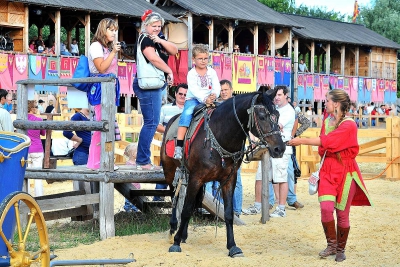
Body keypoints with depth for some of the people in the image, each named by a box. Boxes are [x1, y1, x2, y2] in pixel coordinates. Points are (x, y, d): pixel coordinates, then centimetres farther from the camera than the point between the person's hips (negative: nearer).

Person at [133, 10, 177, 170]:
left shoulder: (159, 39, 19)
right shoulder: (145, 39, -9)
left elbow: (174, 51, 6)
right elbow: (154, 58, -23)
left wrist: (161, 41, -10)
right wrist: (169, 71, -14)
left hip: (155, 84, 10)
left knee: (151, 122, 13)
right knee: (151, 122, -11)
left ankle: (143, 160, 18)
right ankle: (142, 161, -9)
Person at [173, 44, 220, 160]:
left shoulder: (211, 72, 8)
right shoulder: (191, 74, -1)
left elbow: (217, 86, -1)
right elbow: (194, 90, -14)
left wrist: (214, 95, -24)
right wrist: (204, 99, -29)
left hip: (210, 100, 4)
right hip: (193, 100, -3)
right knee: (187, 114, -30)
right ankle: (179, 146, -35)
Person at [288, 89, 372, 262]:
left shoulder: (349, 125, -15)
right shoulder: (327, 120, 7)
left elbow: (327, 141, -23)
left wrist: (302, 141, -22)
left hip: (345, 171, -4)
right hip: (328, 169, 4)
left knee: (342, 213, 2)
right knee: (326, 207, -14)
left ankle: (340, 249, 20)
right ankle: (331, 244, 3)